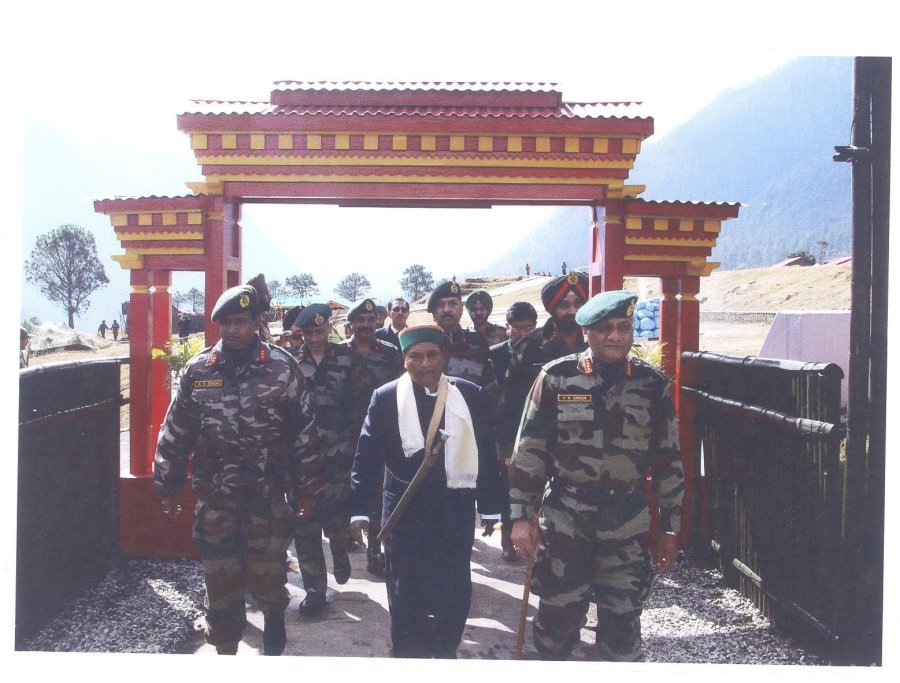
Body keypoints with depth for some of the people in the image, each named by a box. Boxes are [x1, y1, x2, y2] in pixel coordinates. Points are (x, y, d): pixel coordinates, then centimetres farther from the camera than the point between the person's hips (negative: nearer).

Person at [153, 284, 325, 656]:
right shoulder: (198, 370, 1)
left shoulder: (282, 368, -5)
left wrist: (307, 487, 2)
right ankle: (225, 649, 28)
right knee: (220, 580, 8)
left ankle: (274, 625, 39)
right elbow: (175, 433, 9)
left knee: (269, 574, 8)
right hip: (214, 498, 2)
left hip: (269, 496, -2)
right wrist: (167, 486, 11)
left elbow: (304, 431, 0)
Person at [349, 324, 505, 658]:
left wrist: (490, 506, 3)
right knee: (406, 593, 12)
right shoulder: (385, 398, -4)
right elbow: (367, 457, -4)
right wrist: (360, 509, -9)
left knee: (455, 590, 12)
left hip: (456, 508, 1)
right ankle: (408, 654, 33)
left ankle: (445, 652, 34)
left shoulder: (470, 395, -1)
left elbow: (486, 453, 2)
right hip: (405, 510, -1)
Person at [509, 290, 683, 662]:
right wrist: (521, 514, -4)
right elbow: (529, 450, -2)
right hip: (564, 520, -1)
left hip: (628, 526, 2)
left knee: (622, 624, 10)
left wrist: (669, 529, 8)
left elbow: (668, 460, 7)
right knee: (558, 616, 9)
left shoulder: (654, 385, 0)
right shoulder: (556, 377, -6)